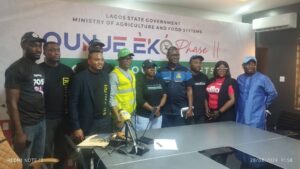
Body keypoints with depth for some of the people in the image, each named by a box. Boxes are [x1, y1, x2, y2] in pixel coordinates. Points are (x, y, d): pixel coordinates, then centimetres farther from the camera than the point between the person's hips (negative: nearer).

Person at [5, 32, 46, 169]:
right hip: (25, 125, -7)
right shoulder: (15, 69, -10)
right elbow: (12, 102, -14)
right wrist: (18, 132, -17)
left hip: (41, 122, 7)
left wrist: (43, 117, 8)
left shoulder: (40, 69, 12)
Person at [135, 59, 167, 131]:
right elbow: (139, 99, -14)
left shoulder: (159, 81, 8)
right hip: (143, 116, -5)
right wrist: (152, 109, -19)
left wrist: (159, 107, -10)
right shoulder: (140, 81, -7)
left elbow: (164, 95, 7)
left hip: (157, 115, 5)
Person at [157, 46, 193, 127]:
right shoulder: (161, 72, 2)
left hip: (181, 110, 0)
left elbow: (189, 90, 2)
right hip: (165, 111, 0)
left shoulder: (185, 71, 3)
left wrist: (190, 107, -5)